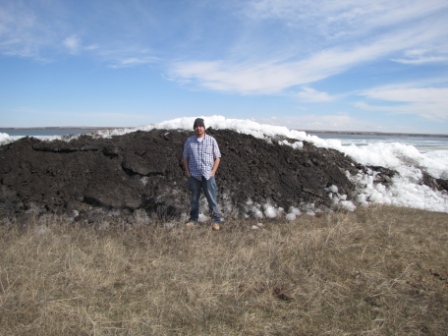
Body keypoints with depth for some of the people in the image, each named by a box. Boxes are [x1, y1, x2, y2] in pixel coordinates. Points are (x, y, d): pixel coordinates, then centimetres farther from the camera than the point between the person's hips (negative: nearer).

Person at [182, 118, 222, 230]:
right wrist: (187, 172, 2)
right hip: (194, 176, 2)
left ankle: (216, 221, 6)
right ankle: (193, 219, 22)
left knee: (212, 199, -1)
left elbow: (217, 157, 4)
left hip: (208, 176, -2)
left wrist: (213, 172, -5)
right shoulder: (189, 141, 7)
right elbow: (185, 158, 12)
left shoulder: (211, 140, 3)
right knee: (194, 199, 9)